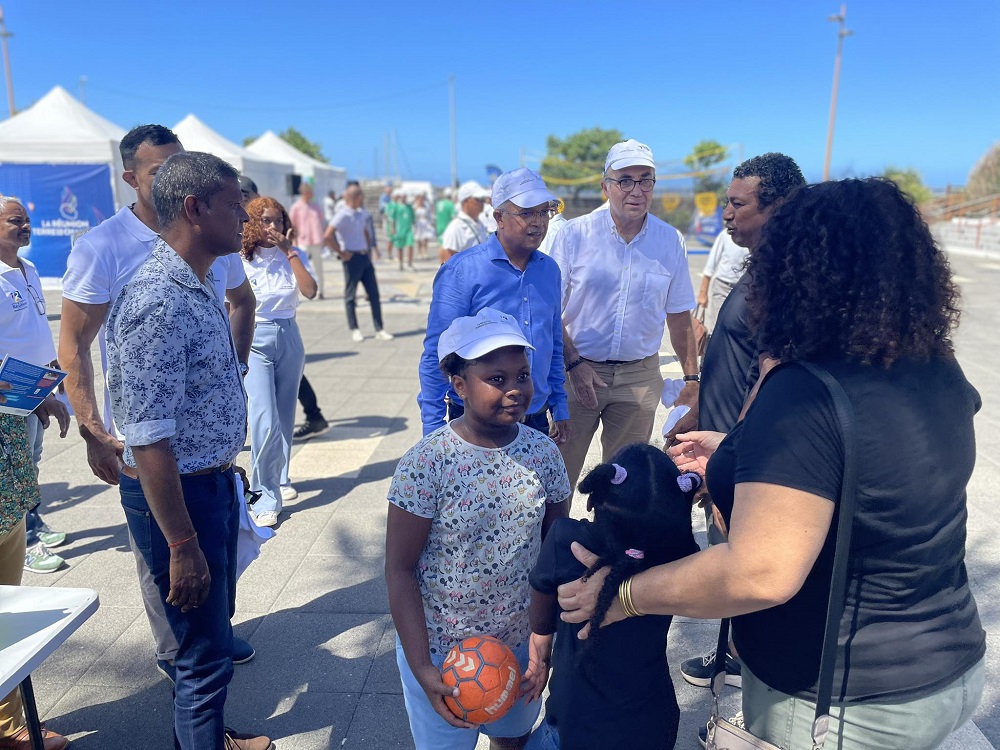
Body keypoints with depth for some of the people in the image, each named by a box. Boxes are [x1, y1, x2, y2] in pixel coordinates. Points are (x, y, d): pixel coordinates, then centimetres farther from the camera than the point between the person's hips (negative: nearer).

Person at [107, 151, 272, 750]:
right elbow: (148, 439, -26)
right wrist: (182, 546, -22)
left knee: (217, 619, 25)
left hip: (216, 480, 10)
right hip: (176, 494, -10)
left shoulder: (201, 284, 5)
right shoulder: (158, 301, -25)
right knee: (207, 648, 6)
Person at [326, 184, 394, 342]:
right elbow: (328, 237, -21)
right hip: (352, 258, -8)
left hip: (365, 257, 8)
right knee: (350, 295, 5)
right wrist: (342, 253, -15)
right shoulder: (343, 215, -13)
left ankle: (379, 330, 10)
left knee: (374, 294, 6)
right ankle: (354, 330, 16)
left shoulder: (362, 213, 11)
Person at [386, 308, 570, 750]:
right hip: (440, 650, -3)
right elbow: (399, 571, -15)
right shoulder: (426, 463, -21)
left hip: (520, 642, 4)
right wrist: (421, 669, -18)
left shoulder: (543, 453, -10)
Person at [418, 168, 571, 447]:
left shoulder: (549, 269, 4)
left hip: (536, 420, 5)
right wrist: (434, 430, -15)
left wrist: (560, 409, 12)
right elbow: (436, 354, -13)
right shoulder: (462, 270, -14)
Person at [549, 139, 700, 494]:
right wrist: (574, 363, -12)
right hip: (579, 370, -2)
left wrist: (692, 379, 7)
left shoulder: (671, 241, 2)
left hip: (640, 377, 2)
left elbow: (679, 316, 8)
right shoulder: (574, 235, -5)